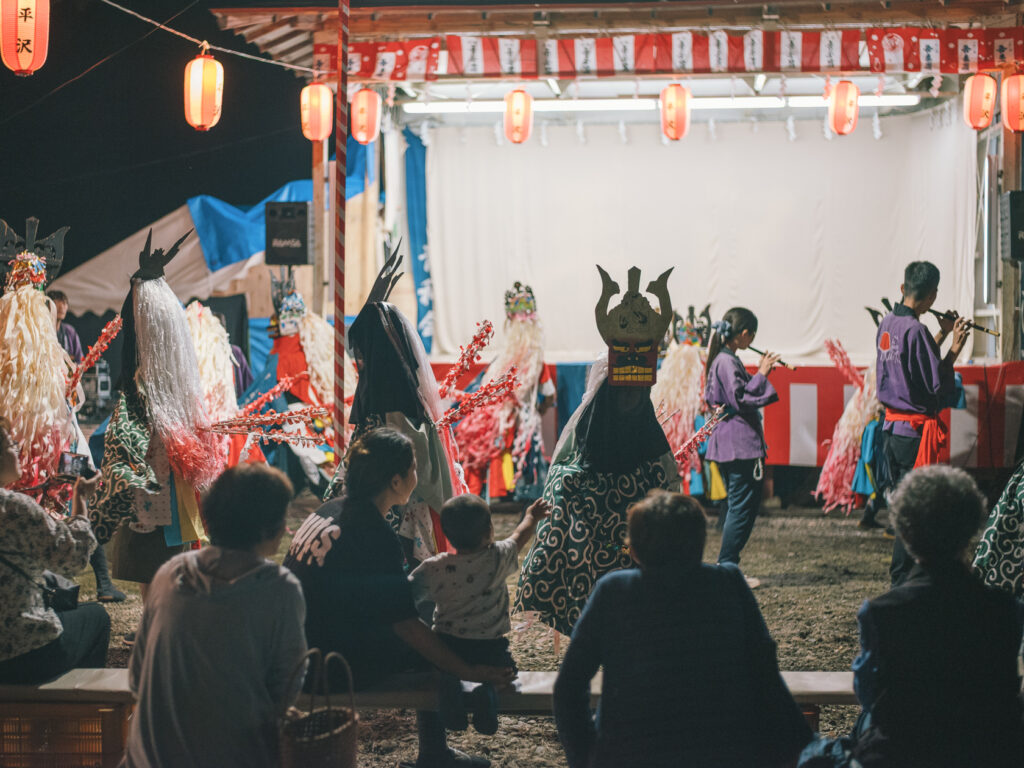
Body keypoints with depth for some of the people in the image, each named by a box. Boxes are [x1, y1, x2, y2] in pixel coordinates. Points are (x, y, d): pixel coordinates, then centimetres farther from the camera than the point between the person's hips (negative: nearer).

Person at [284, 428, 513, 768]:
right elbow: (406, 625, -21)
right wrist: (469, 672, -16)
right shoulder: (375, 535, -22)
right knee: (436, 645, 1)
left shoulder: (330, 510, 5)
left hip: (296, 649, 9)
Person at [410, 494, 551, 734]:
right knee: (506, 668, 27)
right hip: (489, 649, -1)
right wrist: (531, 517, 33)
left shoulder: (434, 568, -7)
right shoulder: (498, 558, -6)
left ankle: (448, 683, -4)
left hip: (447, 646, 1)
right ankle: (487, 688, -7)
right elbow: (519, 538, 15)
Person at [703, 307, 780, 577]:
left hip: (728, 444, 11)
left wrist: (759, 372, 16)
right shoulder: (727, 362, -15)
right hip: (740, 444, -11)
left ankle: (727, 565, 17)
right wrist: (761, 375, -14)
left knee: (737, 506, 15)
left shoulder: (722, 359, 16)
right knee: (743, 507, -8)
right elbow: (740, 399, -20)